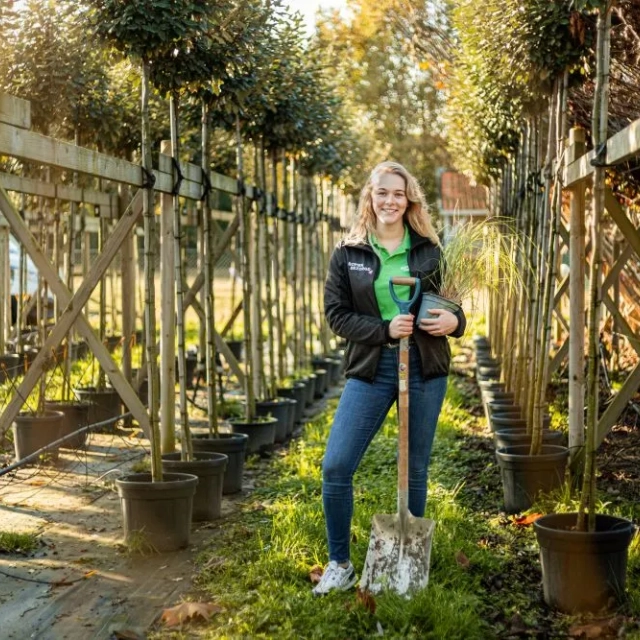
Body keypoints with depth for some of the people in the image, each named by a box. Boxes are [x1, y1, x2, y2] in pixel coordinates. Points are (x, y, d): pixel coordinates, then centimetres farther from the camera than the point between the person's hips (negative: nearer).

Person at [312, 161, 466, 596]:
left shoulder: (429, 250, 5)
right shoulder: (348, 254, 3)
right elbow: (336, 313, -1)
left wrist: (455, 320, -11)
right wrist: (384, 329, -16)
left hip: (424, 369, 1)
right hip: (370, 369, 0)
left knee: (415, 471, 9)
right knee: (336, 466, -8)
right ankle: (340, 565, 9)